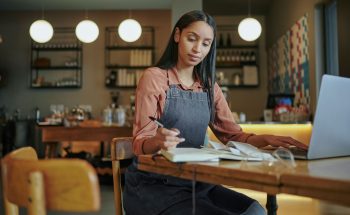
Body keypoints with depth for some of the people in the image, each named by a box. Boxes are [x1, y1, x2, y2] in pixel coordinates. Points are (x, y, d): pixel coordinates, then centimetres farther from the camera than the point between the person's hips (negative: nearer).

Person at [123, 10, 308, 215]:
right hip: (153, 184, -5)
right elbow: (140, 141, -11)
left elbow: (234, 135, 7)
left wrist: (265, 139, -14)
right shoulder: (154, 77, -6)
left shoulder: (209, 86, 11)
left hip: (195, 181, 5)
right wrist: (157, 141, -34)